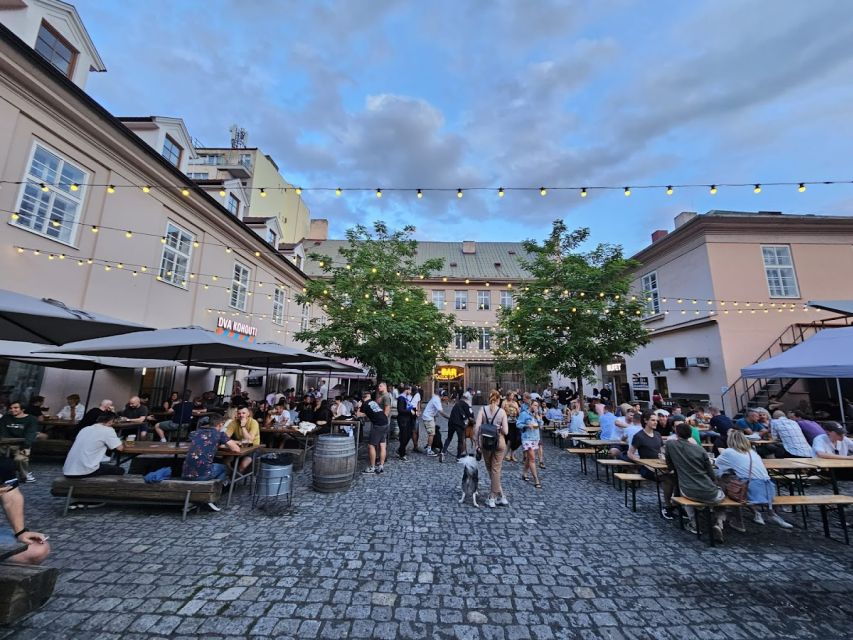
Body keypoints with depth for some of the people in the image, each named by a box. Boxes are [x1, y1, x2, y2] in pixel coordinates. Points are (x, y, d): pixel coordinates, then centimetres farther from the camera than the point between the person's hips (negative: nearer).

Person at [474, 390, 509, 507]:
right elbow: (505, 431, -7)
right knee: (496, 470, 10)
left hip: (486, 442, 0)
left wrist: (477, 443, -3)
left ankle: (501, 496, 21)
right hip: (499, 442, 0)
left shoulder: (482, 409, -4)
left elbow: (477, 427, -10)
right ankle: (497, 497, 16)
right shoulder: (502, 412, -4)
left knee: (490, 470, 16)